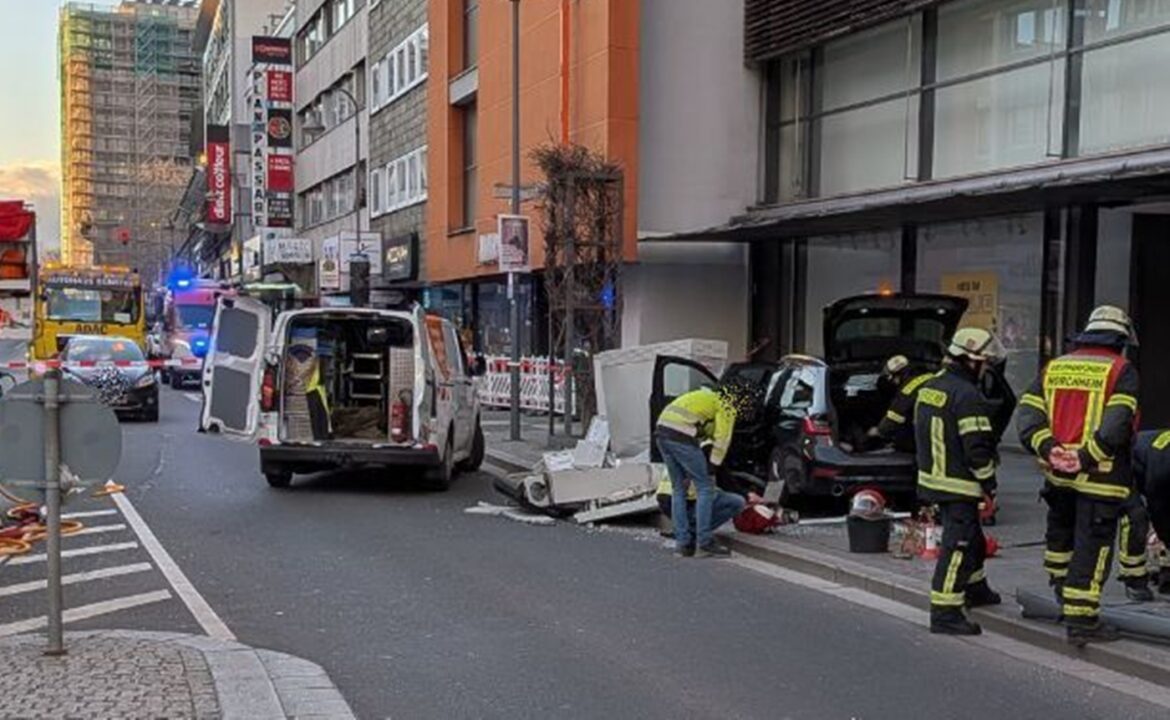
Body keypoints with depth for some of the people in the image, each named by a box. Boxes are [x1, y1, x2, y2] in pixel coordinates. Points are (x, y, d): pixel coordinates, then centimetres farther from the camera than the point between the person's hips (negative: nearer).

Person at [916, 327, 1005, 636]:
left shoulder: (928, 388, 10)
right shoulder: (967, 396, -20)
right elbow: (977, 447, -21)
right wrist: (989, 482, -10)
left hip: (933, 478, 10)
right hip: (959, 485, -10)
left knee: (972, 538, 26)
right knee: (958, 546, -7)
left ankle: (975, 588, 44)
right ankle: (945, 612, -7)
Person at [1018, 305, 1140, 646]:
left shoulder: (1054, 367, 11)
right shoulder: (1122, 371, -5)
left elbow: (1029, 412, 0)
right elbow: (1117, 422, -20)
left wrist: (1047, 449, -8)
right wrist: (1088, 457, -20)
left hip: (1059, 474, 6)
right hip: (1100, 477, -6)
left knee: (1060, 534, 26)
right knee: (1092, 547, 0)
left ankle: (1062, 590, 43)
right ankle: (1081, 619, 2)